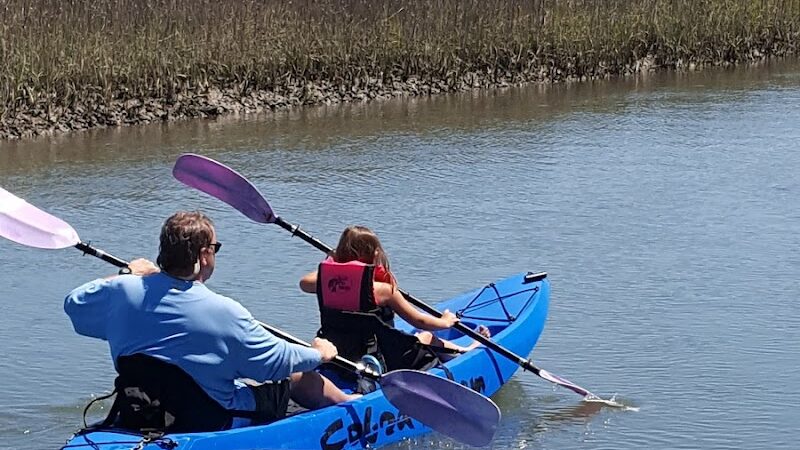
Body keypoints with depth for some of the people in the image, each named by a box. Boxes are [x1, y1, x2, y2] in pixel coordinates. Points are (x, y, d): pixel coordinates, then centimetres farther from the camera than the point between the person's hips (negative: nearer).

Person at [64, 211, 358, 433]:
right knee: (297, 376, 17)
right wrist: (319, 354, 10)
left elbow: (73, 304, 10)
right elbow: (279, 360, -11)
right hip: (211, 426, -6)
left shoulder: (121, 291, -13)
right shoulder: (224, 312, -24)